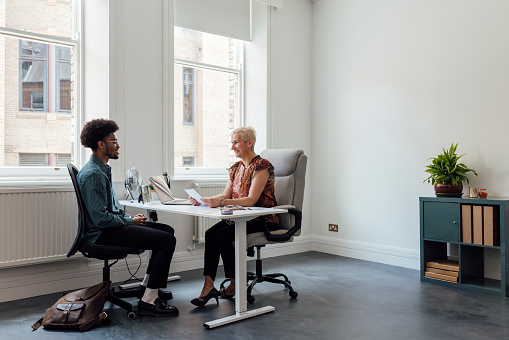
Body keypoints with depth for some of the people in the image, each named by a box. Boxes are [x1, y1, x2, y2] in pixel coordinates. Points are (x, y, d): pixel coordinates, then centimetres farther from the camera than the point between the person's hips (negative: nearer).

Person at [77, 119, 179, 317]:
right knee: (166, 240, -20)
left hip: (113, 225, 11)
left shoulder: (103, 169, 15)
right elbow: (101, 218, -24)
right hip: (101, 234, -11)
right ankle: (148, 301, -14)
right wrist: (131, 221, -12)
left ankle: (147, 286, 23)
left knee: (166, 230, 15)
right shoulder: (92, 174, -19)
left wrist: (130, 217, 7)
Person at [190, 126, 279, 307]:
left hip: (263, 220, -7)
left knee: (222, 235, -25)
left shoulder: (261, 166, -13)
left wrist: (221, 202, -32)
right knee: (210, 233, -18)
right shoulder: (236, 167, 13)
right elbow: (225, 195, 11)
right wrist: (203, 200, -6)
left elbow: (251, 200, -23)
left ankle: (235, 285, -6)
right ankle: (208, 286, -19)